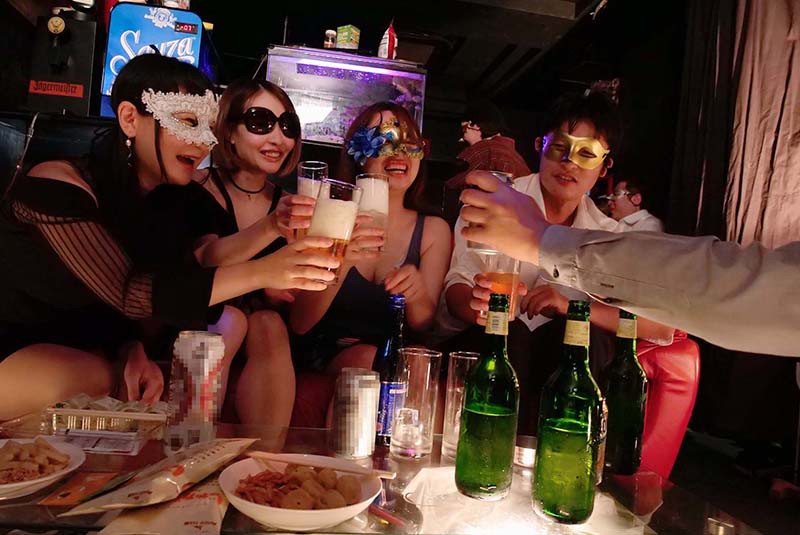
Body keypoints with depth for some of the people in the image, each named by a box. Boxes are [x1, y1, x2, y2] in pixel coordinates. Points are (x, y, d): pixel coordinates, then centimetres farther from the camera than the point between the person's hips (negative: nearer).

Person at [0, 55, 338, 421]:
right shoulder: (57, 187, -23)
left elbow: (116, 307, 0)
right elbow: (128, 293, -34)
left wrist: (133, 350, -22)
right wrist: (260, 272, -43)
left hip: (71, 351, 6)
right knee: (97, 380, -33)